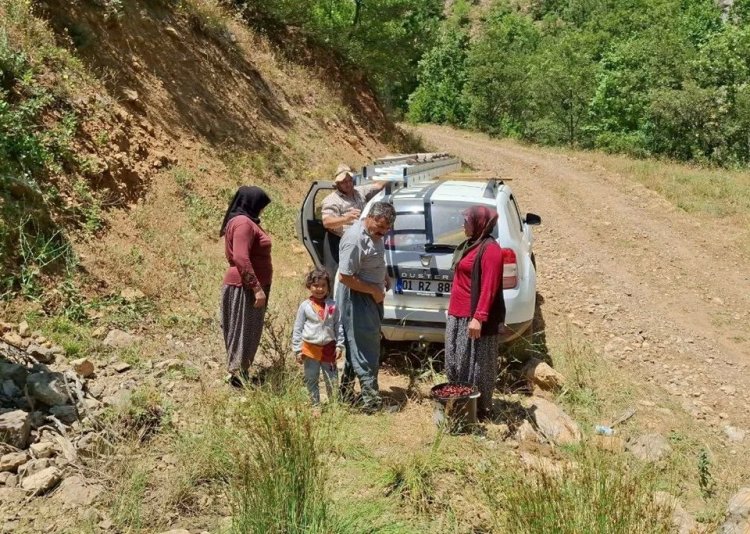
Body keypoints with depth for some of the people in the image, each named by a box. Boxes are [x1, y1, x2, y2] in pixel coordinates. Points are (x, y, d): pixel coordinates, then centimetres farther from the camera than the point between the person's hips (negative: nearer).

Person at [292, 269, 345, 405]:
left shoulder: (332, 305, 0)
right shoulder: (305, 306, -3)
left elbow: (338, 327, 5)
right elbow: (298, 329, 0)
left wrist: (339, 346, 0)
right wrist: (297, 350, -3)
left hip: (328, 348, 1)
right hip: (310, 348, -1)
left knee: (332, 380, 7)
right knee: (311, 379, 8)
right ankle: (315, 404, 21)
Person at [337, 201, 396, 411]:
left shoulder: (374, 233, 4)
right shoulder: (355, 239, -25)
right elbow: (344, 277, -26)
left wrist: (384, 277, 9)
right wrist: (373, 290, -19)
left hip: (372, 296, 9)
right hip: (357, 298, -9)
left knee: (357, 345, 15)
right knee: (365, 347, -6)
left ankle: (346, 389, 26)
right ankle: (371, 399, -2)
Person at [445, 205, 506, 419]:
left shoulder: (490, 249, -16)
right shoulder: (470, 244, 15)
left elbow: (489, 287, -22)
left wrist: (479, 317, -27)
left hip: (474, 317, -10)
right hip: (458, 316, 10)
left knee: (476, 364, 0)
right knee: (456, 361, 17)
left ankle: (481, 408, 12)